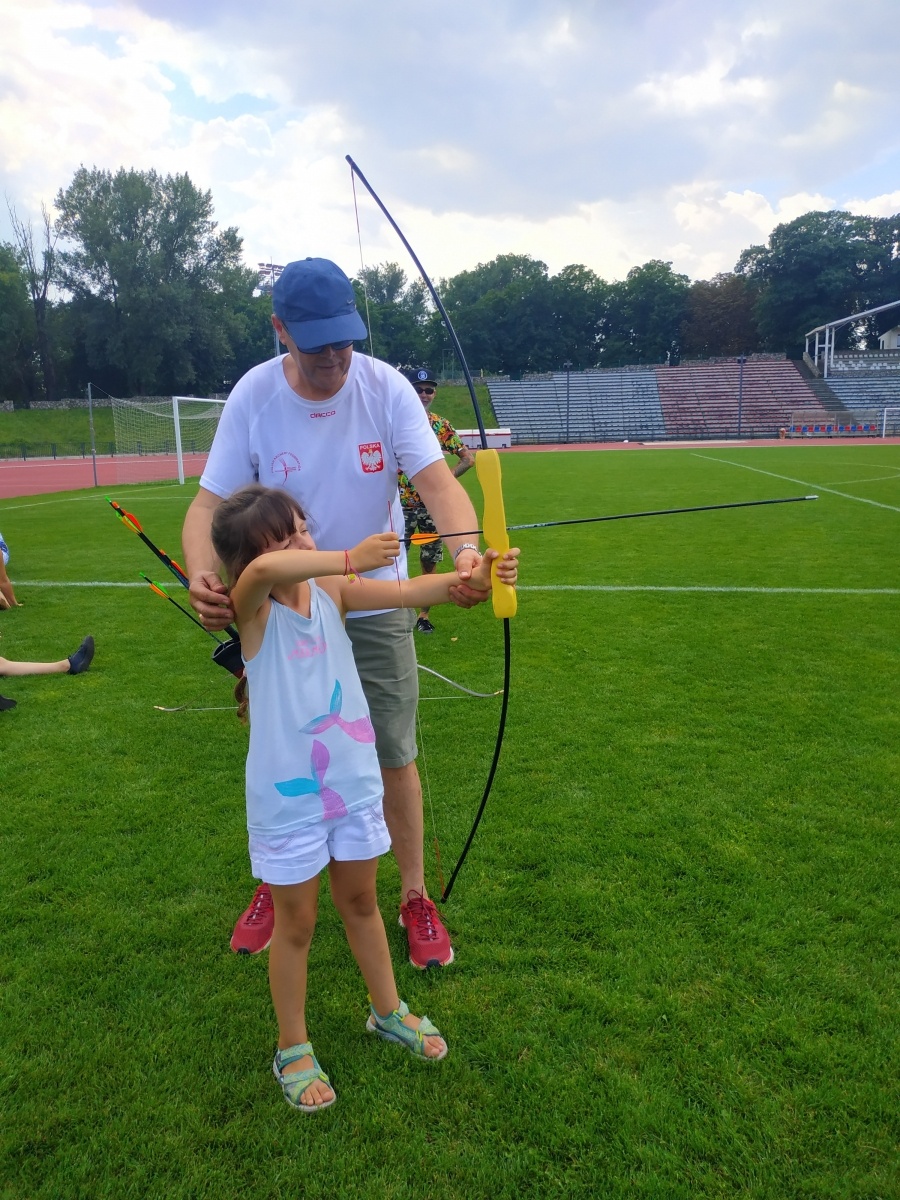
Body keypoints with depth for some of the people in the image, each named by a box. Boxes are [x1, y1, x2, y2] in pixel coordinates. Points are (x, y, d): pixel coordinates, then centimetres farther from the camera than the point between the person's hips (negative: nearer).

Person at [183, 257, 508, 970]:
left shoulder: (385, 387, -13)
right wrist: (202, 572, -34)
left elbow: (435, 478, -25)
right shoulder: (254, 397, -11)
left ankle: (415, 897, 28)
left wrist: (465, 545, -46)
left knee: (395, 758, 6)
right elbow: (211, 502, -13)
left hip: (376, 610, -1)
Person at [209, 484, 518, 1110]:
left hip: (353, 782, 4)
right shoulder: (253, 607, -17)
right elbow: (262, 571, -41)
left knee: (361, 901, 23)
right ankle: (293, 1049, 36)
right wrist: (350, 558, -44)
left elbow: (405, 590, -20)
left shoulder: (332, 589, -5)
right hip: (289, 796, -4)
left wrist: (471, 578, -36)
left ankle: (388, 1011, 46)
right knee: (296, 922, 14)